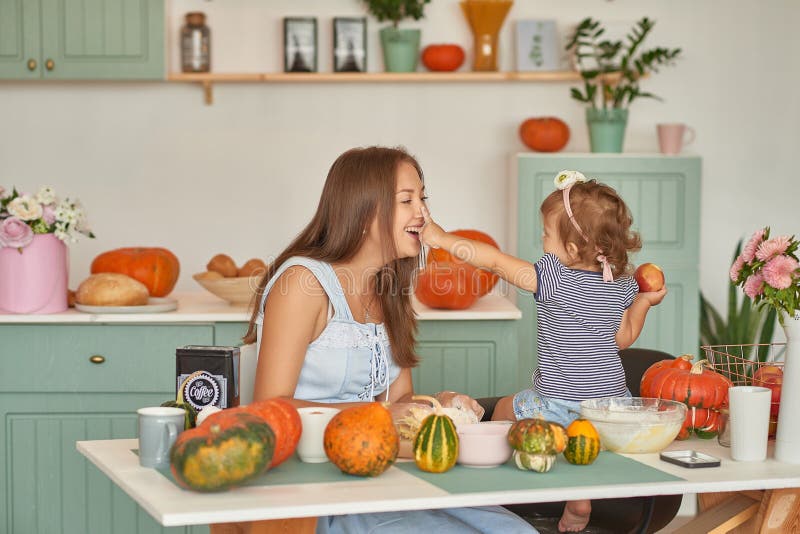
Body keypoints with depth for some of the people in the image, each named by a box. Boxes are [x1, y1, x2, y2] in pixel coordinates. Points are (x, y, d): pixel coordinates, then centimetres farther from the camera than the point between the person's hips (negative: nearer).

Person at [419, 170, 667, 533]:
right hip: (613, 401, 5)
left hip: (560, 405, -5)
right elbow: (623, 339, 12)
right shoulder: (623, 285, 1)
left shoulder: (555, 278, -17)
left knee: (504, 408, 21)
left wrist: (442, 238, -11)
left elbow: (496, 261, -16)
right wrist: (644, 302, 24)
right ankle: (580, 497, 24)